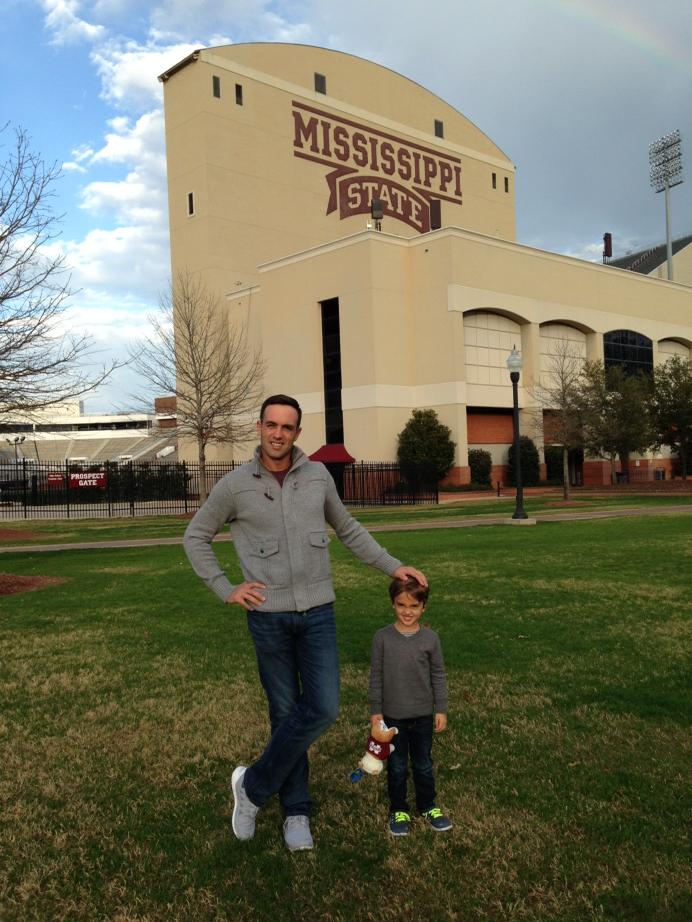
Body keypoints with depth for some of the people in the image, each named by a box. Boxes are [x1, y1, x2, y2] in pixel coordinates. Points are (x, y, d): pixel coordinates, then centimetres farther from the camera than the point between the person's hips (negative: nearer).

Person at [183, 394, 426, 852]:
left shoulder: (318, 475, 1)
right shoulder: (234, 484, -5)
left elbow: (348, 530, 16)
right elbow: (196, 537, 9)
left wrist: (393, 566, 11)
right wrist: (225, 589, 0)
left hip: (318, 612, 2)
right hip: (269, 615, -2)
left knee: (323, 709, -8)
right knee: (286, 712, 6)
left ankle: (255, 785, 12)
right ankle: (297, 810, 25)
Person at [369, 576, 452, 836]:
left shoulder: (430, 638, -8)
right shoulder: (382, 637, -10)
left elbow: (438, 676, 1)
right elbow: (376, 676, -3)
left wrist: (441, 709, 1)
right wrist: (375, 710, -2)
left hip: (423, 715, 1)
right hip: (393, 715, -1)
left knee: (423, 764, 16)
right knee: (397, 766, 13)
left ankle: (427, 806, 35)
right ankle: (398, 810, 30)